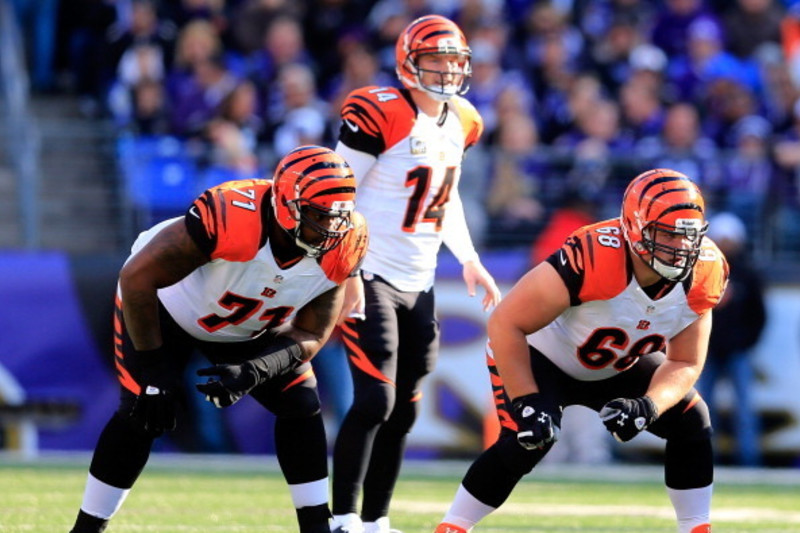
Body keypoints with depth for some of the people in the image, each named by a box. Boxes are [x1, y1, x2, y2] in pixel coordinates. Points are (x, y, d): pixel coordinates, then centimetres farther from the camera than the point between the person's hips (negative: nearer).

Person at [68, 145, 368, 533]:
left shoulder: (341, 247, -26)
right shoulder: (230, 216, -42)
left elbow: (310, 335, -15)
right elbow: (138, 276, -33)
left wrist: (252, 373, -33)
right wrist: (153, 369, -29)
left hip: (249, 327, 5)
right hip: (163, 302, -5)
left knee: (301, 407, -4)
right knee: (141, 416, -16)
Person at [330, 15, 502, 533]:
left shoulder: (461, 124, 8)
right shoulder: (379, 115, -16)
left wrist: (470, 260, 14)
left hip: (418, 285, 8)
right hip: (369, 279, -8)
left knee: (403, 411, 8)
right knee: (375, 400, -15)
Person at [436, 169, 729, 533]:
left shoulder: (701, 276, -22)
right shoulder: (591, 260, -40)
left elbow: (685, 363, -11)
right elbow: (505, 324, -33)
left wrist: (648, 407, -30)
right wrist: (527, 403, -35)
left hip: (619, 365, 6)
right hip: (540, 354, -6)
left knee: (691, 423, -5)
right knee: (528, 440, -27)